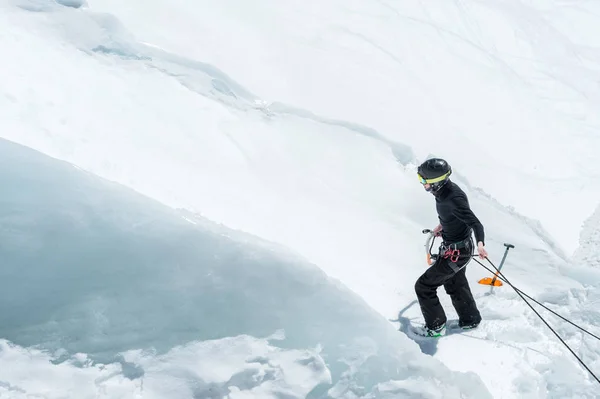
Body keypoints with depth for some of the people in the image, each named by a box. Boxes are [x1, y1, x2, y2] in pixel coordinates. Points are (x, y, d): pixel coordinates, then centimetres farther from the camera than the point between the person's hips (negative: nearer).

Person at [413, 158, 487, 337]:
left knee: (423, 286, 1)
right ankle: (470, 320, 49)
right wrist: (442, 224, 27)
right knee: (455, 285, 29)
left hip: (456, 252, -10)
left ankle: (436, 327, 19)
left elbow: (476, 223, -37)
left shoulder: (453, 199, -33)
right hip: (457, 246, 10)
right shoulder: (445, 189, -5)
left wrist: (480, 244, -54)